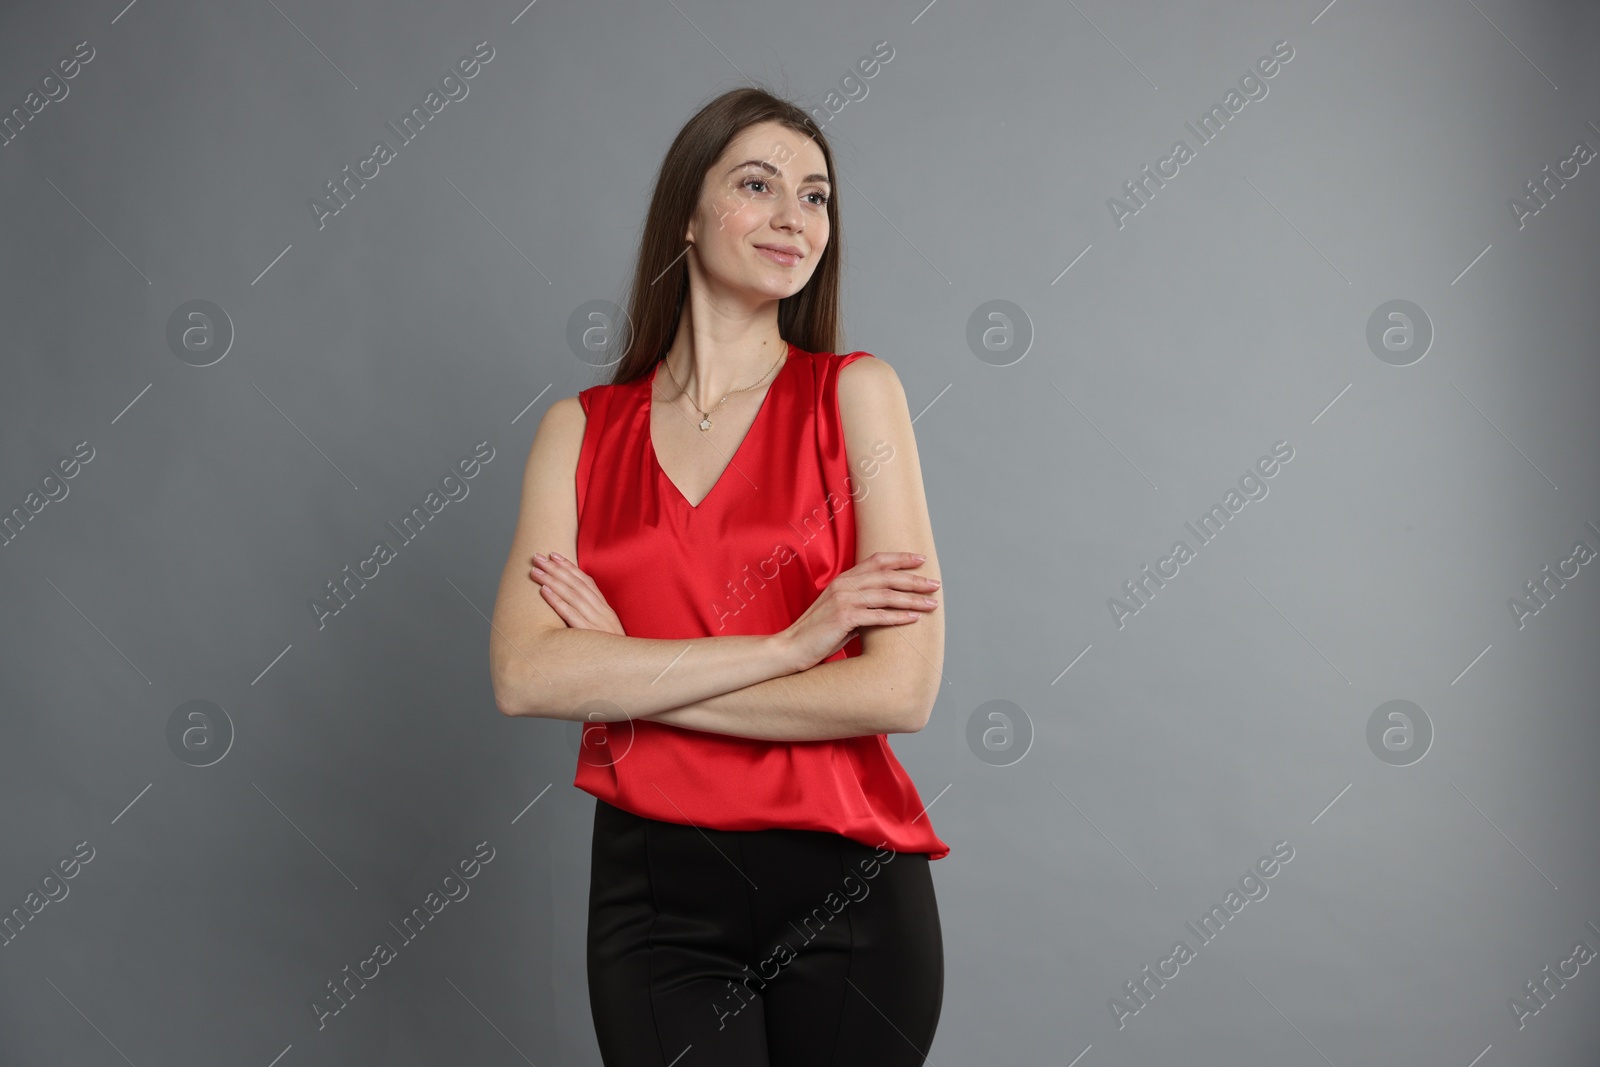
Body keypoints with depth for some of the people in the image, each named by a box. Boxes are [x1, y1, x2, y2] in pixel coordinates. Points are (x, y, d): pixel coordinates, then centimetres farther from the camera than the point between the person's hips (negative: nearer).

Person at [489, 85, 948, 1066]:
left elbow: (901, 690, -12)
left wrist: (627, 676, -9)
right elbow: (524, 677, -11)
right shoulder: (582, 430, 4)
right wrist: (788, 643, -16)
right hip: (653, 888, 1)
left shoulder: (855, 394, -2)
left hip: (847, 884, -1)